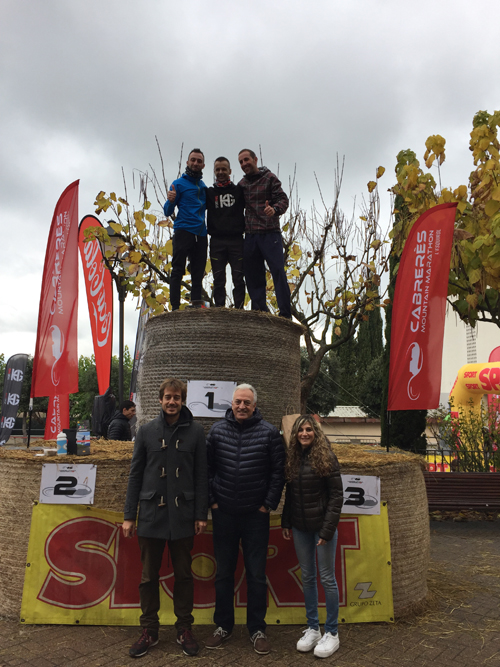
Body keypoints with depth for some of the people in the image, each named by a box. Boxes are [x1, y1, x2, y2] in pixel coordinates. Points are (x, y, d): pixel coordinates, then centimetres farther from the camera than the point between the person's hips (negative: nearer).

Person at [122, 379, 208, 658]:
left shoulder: (196, 431, -1)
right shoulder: (147, 431, 2)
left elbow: (201, 476, 0)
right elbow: (136, 475, 5)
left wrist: (201, 514, -3)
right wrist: (129, 515, 2)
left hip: (183, 516, -1)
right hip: (152, 514, 1)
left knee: (184, 574, 11)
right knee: (150, 575, 11)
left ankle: (185, 628, 27)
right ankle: (150, 630, 27)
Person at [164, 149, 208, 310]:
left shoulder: (204, 187, 20)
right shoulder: (179, 184, 4)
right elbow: (167, 212, 0)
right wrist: (171, 201, -21)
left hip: (200, 234, 5)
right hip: (183, 231, -5)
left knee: (198, 273, 1)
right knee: (178, 271, -8)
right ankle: (175, 307, -9)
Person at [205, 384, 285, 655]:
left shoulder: (269, 432, -5)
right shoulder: (217, 431, 0)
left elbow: (278, 471, -3)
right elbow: (207, 468, 4)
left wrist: (269, 504, -6)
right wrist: (211, 500, -1)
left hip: (256, 516, -1)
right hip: (224, 514, 2)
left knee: (257, 575, 9)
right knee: (223, 573, 14)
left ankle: (257, 629, 25)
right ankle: (223, 626, 30)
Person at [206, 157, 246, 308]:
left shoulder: (239, 190, 12)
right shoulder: (209, 192, 14)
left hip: (236, 240, -1)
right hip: (216, 241, 1)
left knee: (238, 279, -2)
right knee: (218, 279, 0)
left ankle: (239, 309, 0)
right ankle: (219, 309, 3)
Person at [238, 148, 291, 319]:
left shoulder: (269, 178, 3)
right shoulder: (242, 184, 18)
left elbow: (283, 199, -7)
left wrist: (274, 209, -29)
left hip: (270, 234, -5)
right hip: (250, 235, 5)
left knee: (278, 271, -10)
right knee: (253, 275, 5)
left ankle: (285, 314, -7)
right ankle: (259, 311, 13)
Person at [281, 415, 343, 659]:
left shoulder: (326, 458, -10)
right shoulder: (292, 459, 5)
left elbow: (336, 496, -10)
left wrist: (328, 529, -14)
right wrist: (286, 523, 8)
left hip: (322, 526, -5)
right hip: (300, 528, 5)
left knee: (327, 578, 4)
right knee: (307, 577, 13)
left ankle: (331, 633, 18)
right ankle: (312, 629, 27)